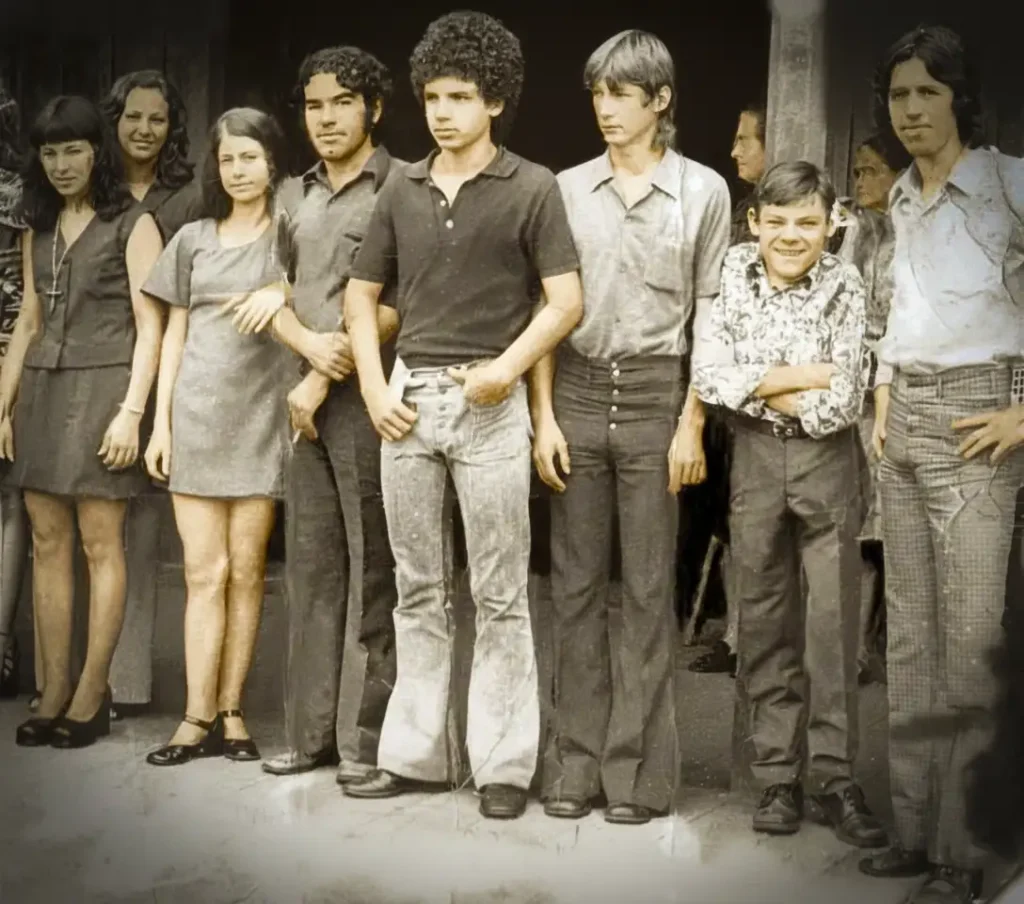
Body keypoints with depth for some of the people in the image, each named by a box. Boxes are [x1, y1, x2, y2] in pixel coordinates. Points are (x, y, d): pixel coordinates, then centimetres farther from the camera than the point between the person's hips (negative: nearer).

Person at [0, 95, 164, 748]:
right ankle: (54, 692, 8)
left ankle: (91, 696, 1)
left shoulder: (133, 224, 0)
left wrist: (132, 411, -14)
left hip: (103, 388, -6)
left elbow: (149, 327, -6)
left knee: (100, 543, -4)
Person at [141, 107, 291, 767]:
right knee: (205, 570, -1)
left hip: (260, 416, -2)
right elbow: (175, 335, 12)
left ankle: (231, 712, 6)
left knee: (246, 568, 0)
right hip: (196, 414, 2)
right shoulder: (193, 239, 13)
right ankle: (198, 718, -1)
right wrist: (161, 420, 7)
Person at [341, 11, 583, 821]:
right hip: (408, 398, 4)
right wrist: (374, 389, 2)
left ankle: (504, 764, 8)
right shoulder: (403, 192, 10)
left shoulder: (532, 188, -2)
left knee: (499, 595, 1)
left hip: (489, 405, -4)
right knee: (418, 590, 11)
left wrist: (507, 366, -21)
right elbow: (361, 296, 15)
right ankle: (413, 753, 20)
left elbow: (566, 301, -7)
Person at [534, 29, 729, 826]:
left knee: (648, 589, 2)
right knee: (576, 584, 5)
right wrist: (544, 416, -1)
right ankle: (577, 762, 13)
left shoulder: (702, 190, 1)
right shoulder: (569, 189, 6)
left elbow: (710, 317, 1)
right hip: (578, 393, 2)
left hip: (656, 398, -2)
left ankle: (638, 769, 9)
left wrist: (692, 425, -6)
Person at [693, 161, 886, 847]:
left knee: (834, 621, -3)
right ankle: (779, 777, 17)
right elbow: (707, 374, -10)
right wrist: (797, 377, -14)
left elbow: (841, 404, -14)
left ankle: (836, 779, 6)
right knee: (765, 622, 8)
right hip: (755, 460, 3)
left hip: (827, 462, -2)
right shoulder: (735, 274, -1)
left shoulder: (844, 287, -7)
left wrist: (754, 389, -9)